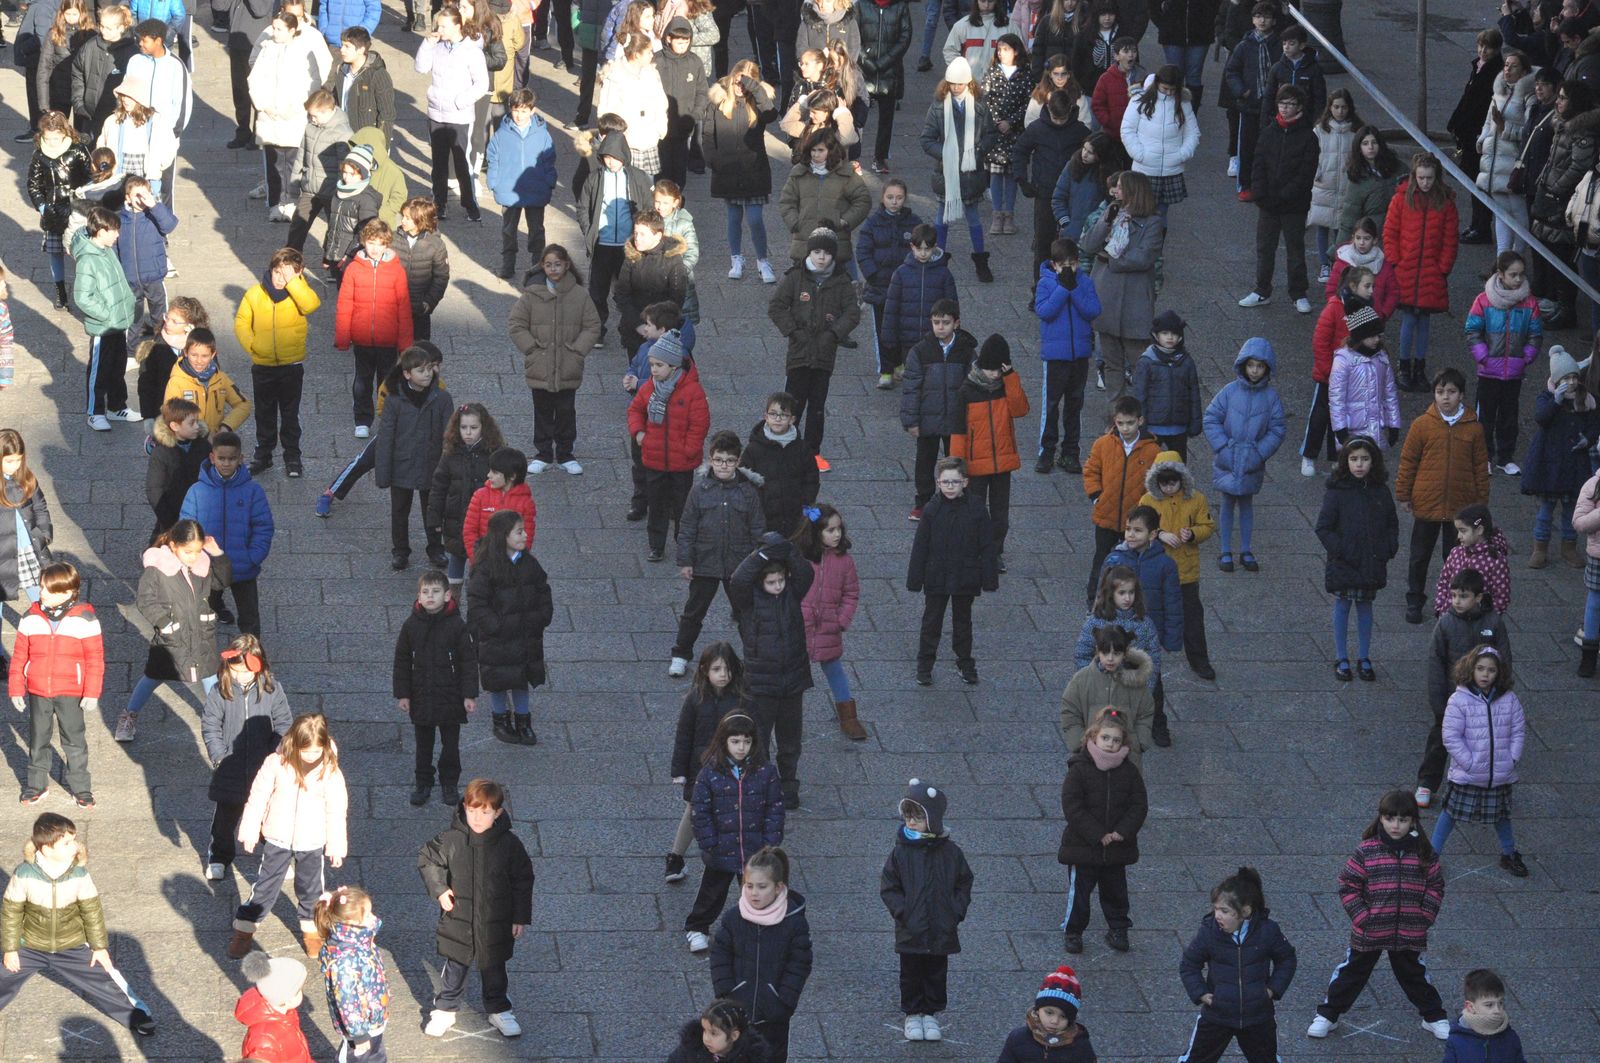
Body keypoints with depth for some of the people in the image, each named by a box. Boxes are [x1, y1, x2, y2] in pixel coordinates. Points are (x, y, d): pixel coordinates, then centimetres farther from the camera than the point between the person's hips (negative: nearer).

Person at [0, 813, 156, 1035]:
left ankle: (136, 1014, 13)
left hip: (72, 948, 0)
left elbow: (92, 911, -7)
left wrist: (99, 947, -2)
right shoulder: (24, 875, -24)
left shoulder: (79, 874, -20)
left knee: (103, 981, -2)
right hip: (29, 948, 0)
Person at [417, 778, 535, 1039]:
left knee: (494, 969, 19)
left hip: (496, 925, 0)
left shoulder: (509, 844, -15)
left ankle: (498, 1010, 39)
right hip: (458, 920, 0)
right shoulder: (450, 839, -15)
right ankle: (445, 1010, 34)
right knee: (454, 968, 15)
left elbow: (523, 880, -4)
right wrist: (439, 890, -8)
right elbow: (427, 860, 3)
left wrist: (521, 917, -3)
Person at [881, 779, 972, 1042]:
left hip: (941, 931, 1)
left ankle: (931, 1014, 28)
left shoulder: (950, 853, -5)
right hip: (910, 932, -1)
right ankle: (913, 1015, 25)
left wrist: (955, 912, -7)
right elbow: (889, 888, -5)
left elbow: (964, 884, 3)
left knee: (936, 974, 13)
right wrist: (902, 912, -15)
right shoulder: (900, 853, -8)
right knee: (911, 974, 10)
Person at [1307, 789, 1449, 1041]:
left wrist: (1425, 916, -6)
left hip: (1409, 934, 1)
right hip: (1369, 933, -1)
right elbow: (1348, 885, -8)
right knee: (1352, 973, 12)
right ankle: (1327, 1015, 24)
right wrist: (1361, 917, -14)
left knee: (1414, 975, 17)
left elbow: (1436, 886, 3)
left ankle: (1434, 1017, 34)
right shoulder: (1366, 851, -12)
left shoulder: (1424, 853, -6)